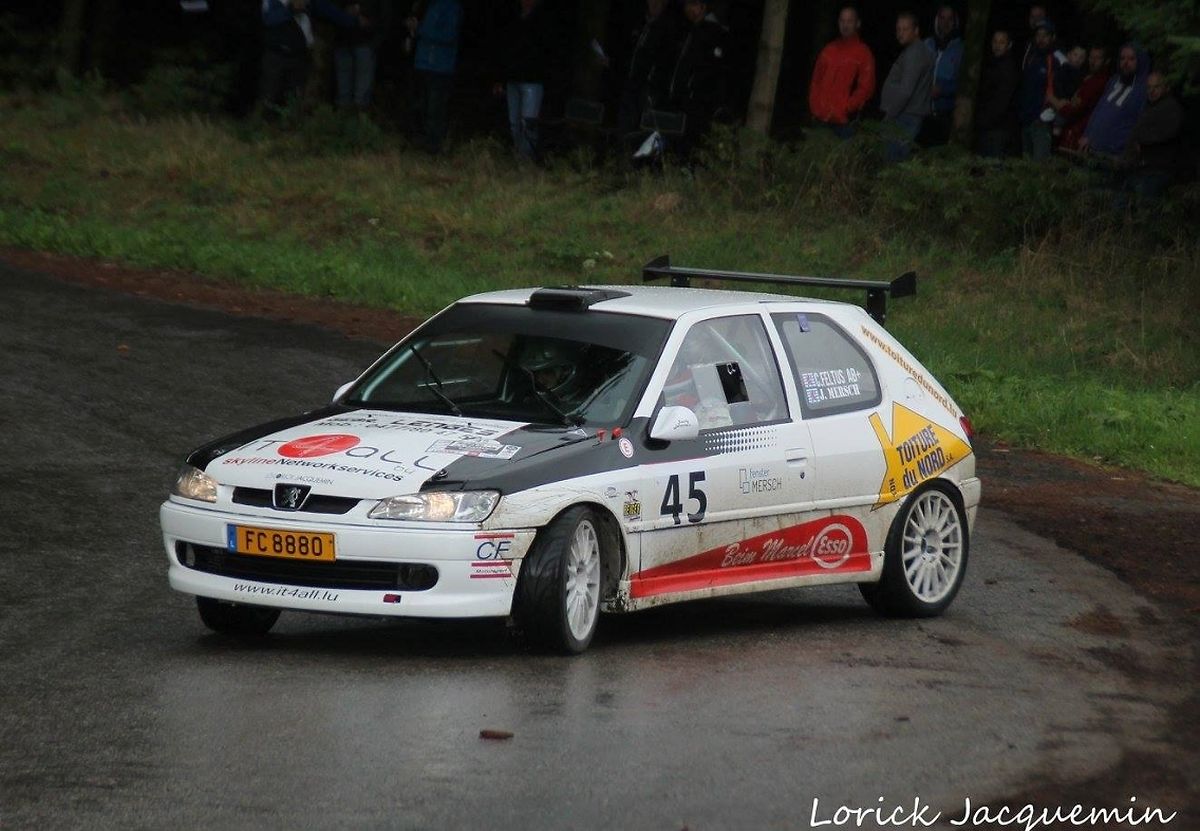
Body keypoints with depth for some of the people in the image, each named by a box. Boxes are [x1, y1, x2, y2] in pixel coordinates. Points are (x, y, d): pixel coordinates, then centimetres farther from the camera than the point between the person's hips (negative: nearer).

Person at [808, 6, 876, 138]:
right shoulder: (829, 49, 14)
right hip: (820, 117, 5)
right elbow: (816, 79, 17)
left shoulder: (863, 53, -2)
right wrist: (814, 105, 5)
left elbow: (866, 87, -7)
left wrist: (846, 109, -14)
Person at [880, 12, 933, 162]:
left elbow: (905, 90, -20)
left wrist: (889, 115, -13)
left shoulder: (914, 54, -13)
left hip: (904, 119, -10)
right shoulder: (917, 51, 19)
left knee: (893, 160, -13)